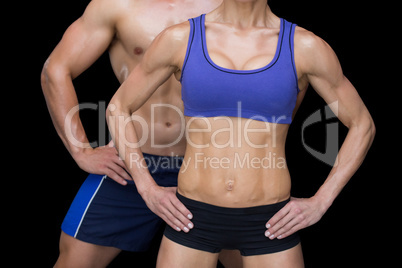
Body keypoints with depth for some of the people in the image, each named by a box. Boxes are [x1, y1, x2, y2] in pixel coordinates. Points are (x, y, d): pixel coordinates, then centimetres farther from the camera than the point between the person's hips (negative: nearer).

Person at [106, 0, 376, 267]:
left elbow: (363, 125, 5)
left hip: (268, 223, 0)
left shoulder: (305, 46, -4)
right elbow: (117, 108, 7)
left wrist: (320, 203, -3)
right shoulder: (179, 39, -3)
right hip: (195, 218, 1)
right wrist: (149, 190, -1)